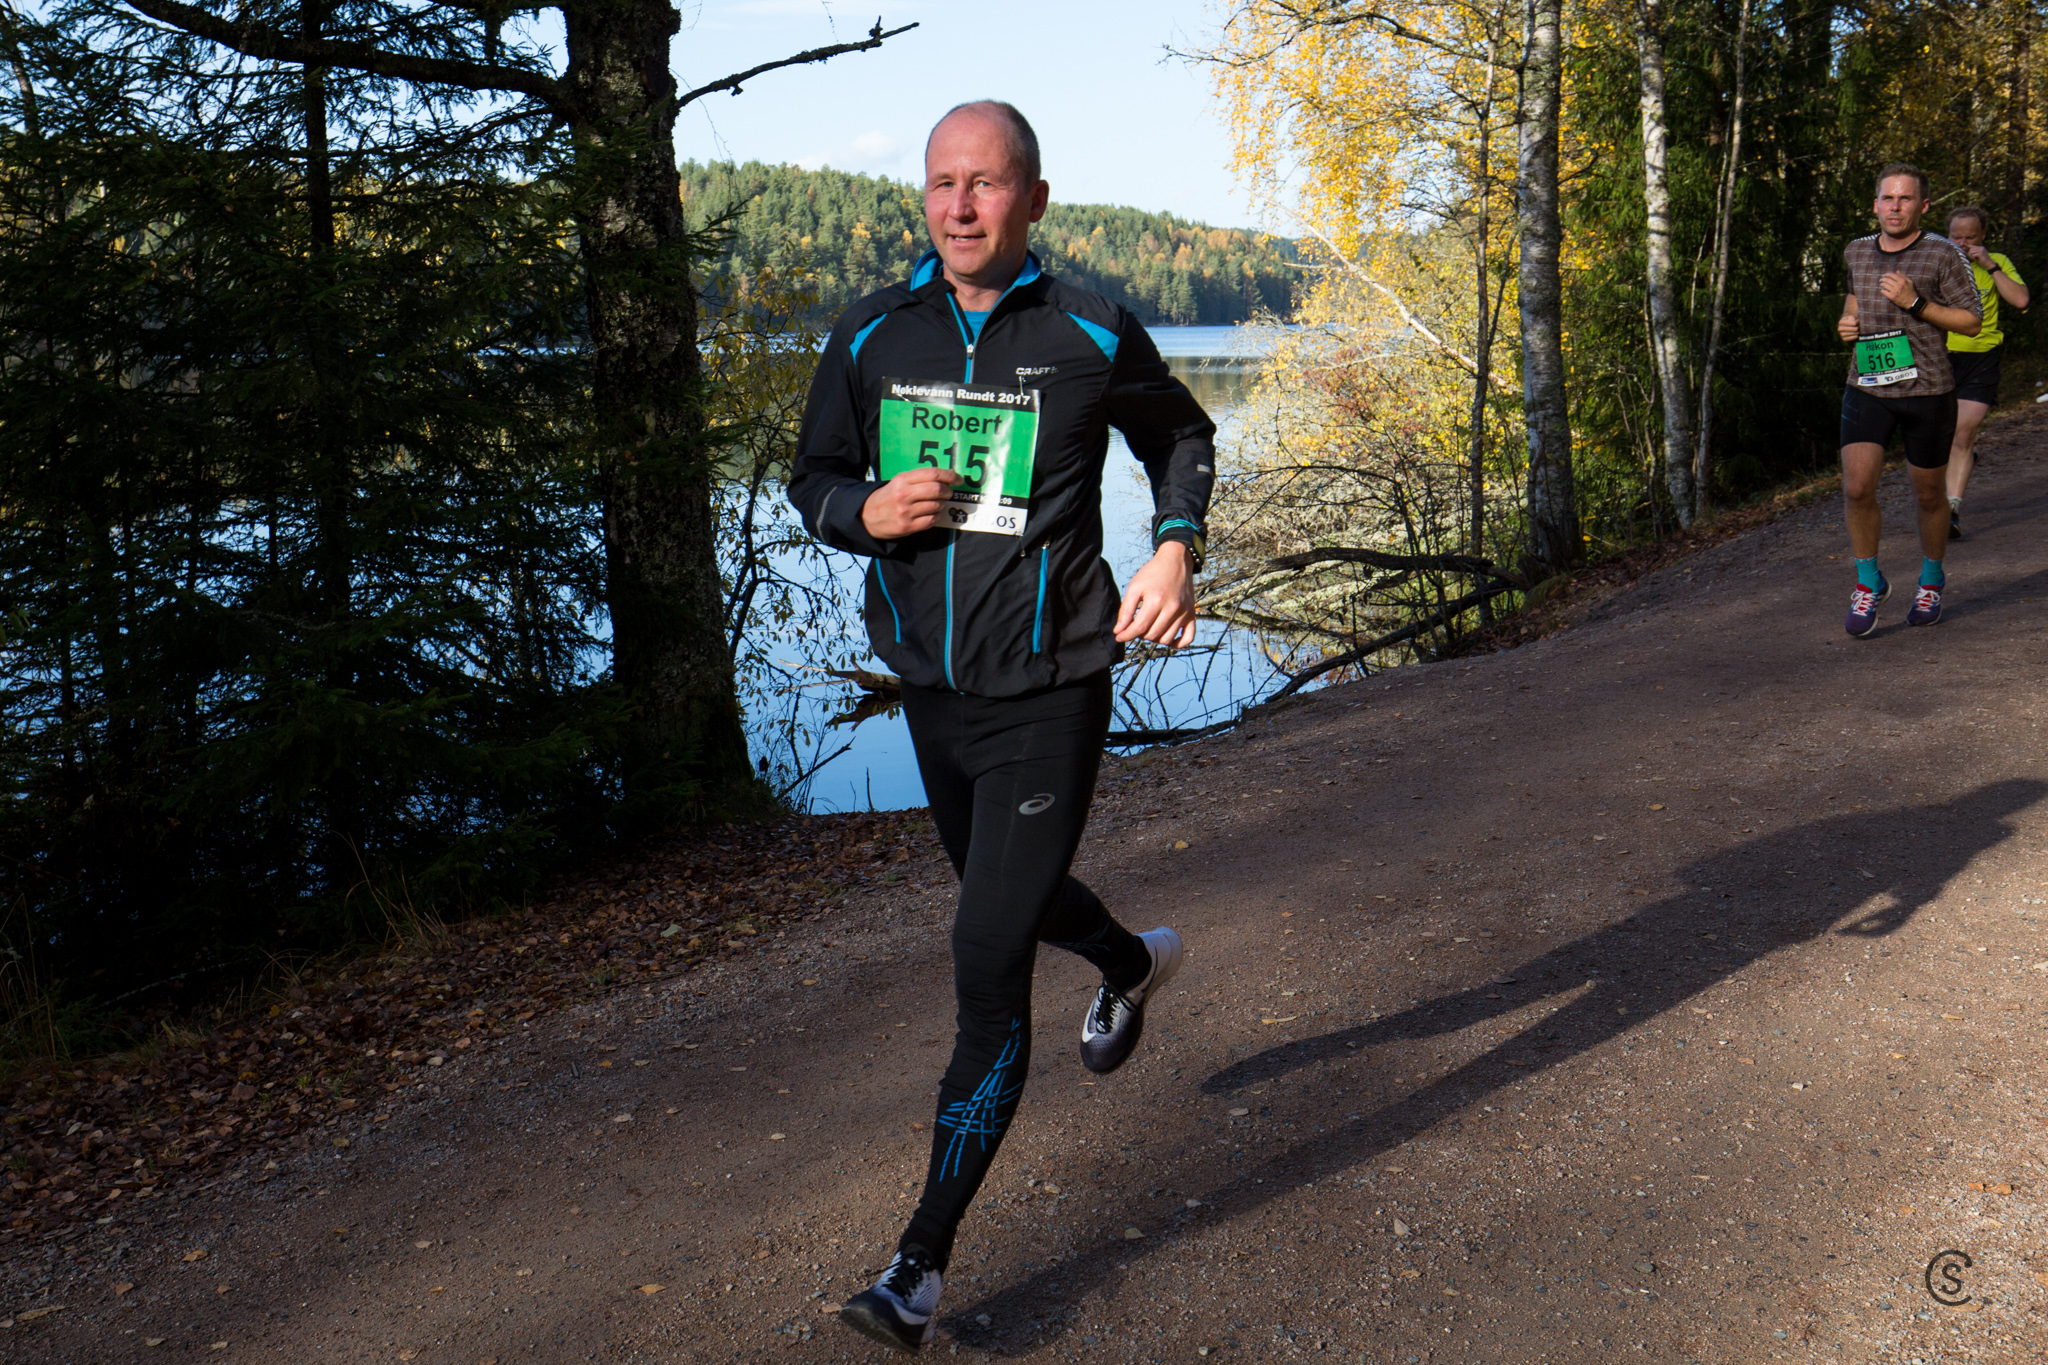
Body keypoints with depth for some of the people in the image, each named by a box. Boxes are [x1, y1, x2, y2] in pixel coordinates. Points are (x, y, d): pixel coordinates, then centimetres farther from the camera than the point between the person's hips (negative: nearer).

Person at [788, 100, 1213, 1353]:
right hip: (931, 687, 5)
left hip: (1049, 695, -5)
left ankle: (925, 1262, 3)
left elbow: (1183, 438, 12)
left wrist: (1177, 546, -6)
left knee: (989, 960, -9)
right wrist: (867, 510, -13)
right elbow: (815, 476, 11)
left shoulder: (1092, 337, -6)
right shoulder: (871, 336, 1)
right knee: (1007, 890, 27)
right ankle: (1136, 964, 61)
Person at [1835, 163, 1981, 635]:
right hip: (1867, 388, 2)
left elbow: (1971, 321, -5)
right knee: (1857, 488, -14)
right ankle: (1869, 583, 6)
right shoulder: (1857, 251, 7)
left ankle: (1931, 582, 34)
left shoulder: (1944, 254, -6)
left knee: (1928, 494, 10)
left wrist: (1915, 303, -17)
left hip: (1927, 389, -2)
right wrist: (1847, 319, 6)